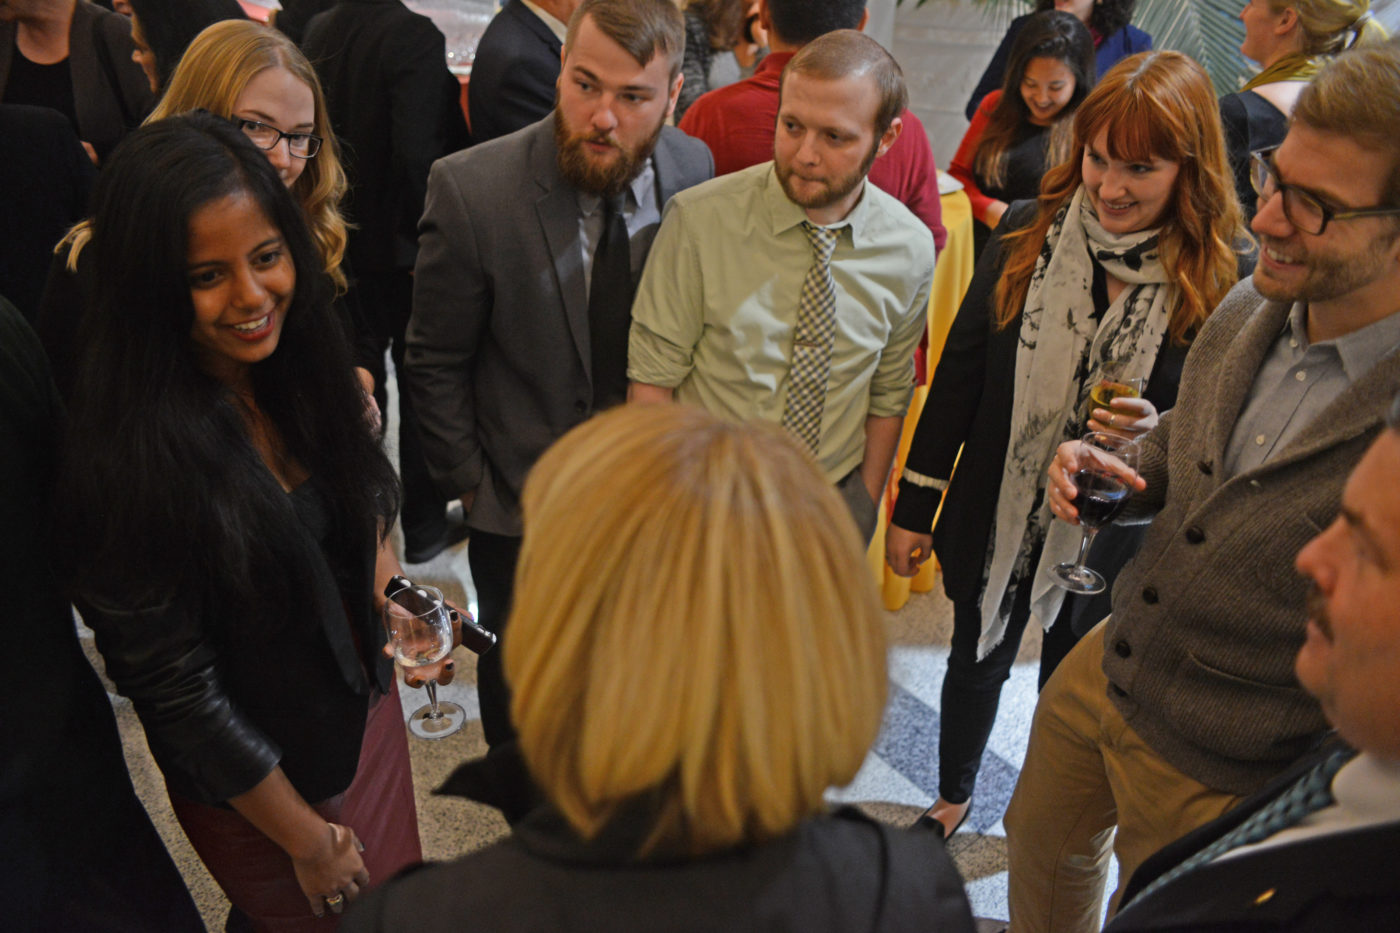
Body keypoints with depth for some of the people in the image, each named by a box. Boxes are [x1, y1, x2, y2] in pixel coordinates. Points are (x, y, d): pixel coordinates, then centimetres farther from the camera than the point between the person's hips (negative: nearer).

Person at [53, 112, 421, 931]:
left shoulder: (299, 364, -11)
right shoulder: (127, 457, -30)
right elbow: (176, 690, -22)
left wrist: (388, 576, -9)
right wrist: (308, 840, -12)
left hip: (365, 702, 6)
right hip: (263, 783, -5)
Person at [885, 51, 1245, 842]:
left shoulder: (1223, 282, -16)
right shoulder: (1029, 235, -11)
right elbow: (959, 375, -4)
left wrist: (1160, 432, -27)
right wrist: (914, 506, -1)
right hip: (996, 512, 1)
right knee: (977, 662, 22)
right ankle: (954, 798, 50)